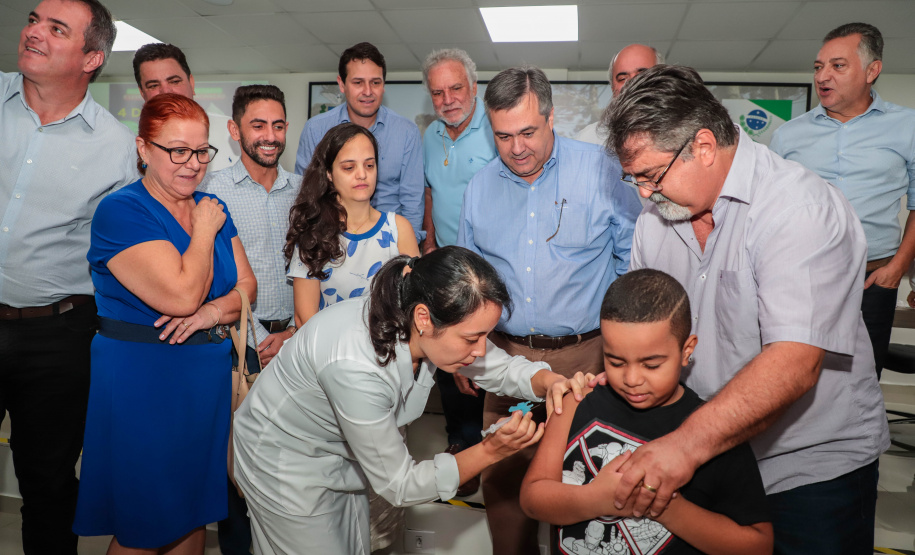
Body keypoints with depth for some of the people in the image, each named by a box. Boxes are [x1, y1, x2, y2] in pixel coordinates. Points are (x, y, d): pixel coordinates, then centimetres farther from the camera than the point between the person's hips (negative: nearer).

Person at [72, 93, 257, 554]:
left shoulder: (213, 208, 8)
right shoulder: (120, 212, -13)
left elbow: (247, 286, 7)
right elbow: (182, 294, -23)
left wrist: (215, 310, -13)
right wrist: (205, 231, -10)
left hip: (210, 374, 6)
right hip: (141, 382, -6)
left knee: (196, 513, 17)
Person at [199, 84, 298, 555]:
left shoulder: (301, 190, 8)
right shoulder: (214, 189, -2)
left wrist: (296, 330, -2)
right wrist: (258, 339, -8)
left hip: (296, 338, 3)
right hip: (241, 341, -3)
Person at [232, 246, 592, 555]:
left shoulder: (424, 328, -22)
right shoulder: (356, 368, -41)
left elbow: (500, 368, -5)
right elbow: (398, 486, -27)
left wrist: (549, 381, -26)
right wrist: (490, 451, -30)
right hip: (286, 467, -6)